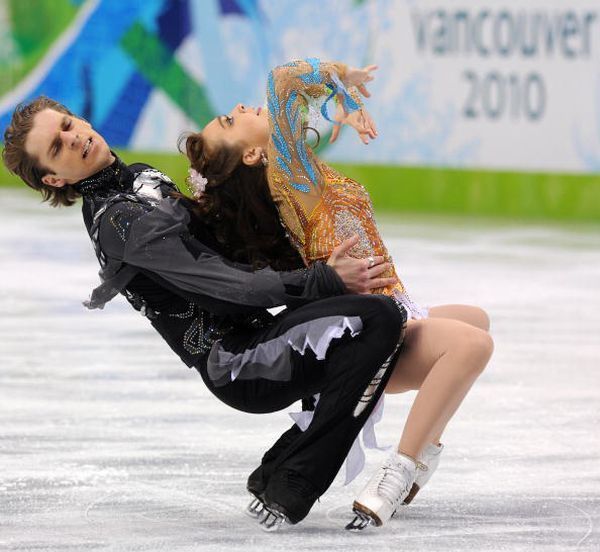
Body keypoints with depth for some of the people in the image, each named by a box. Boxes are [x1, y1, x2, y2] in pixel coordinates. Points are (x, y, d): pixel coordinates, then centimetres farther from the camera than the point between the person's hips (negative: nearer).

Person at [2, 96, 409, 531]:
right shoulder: (122, 221, -14)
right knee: (378, 318, -26)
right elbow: (227, 288, -20)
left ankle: (274, 475, 20)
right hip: (240, 366, -10)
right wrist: (324, 280, -20)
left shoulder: (139, 177, 17)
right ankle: (288, 495, -22)